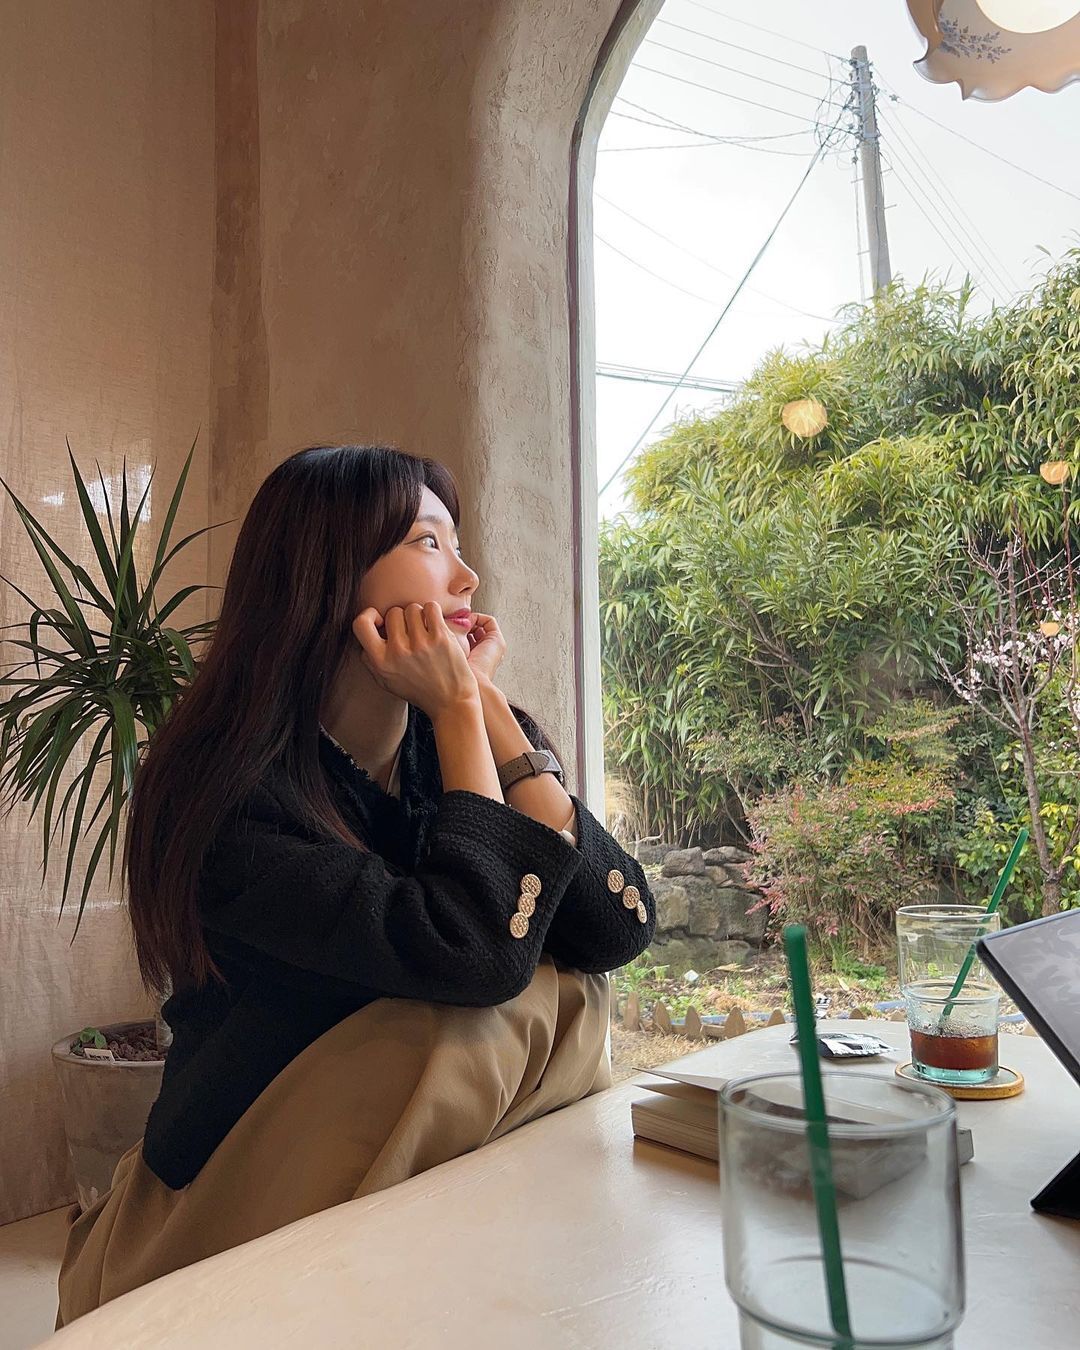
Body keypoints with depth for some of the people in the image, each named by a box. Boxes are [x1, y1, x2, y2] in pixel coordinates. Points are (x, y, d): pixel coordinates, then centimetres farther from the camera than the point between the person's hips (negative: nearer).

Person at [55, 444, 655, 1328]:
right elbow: (474, 951, -34)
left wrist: (487, 707, -18)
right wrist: (458, 712, -23)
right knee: (543, 1000, -25)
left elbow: (620, 930, -16)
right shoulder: (221, 788, -22)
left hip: (429, 1182, 5)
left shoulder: (457, 741, -3)